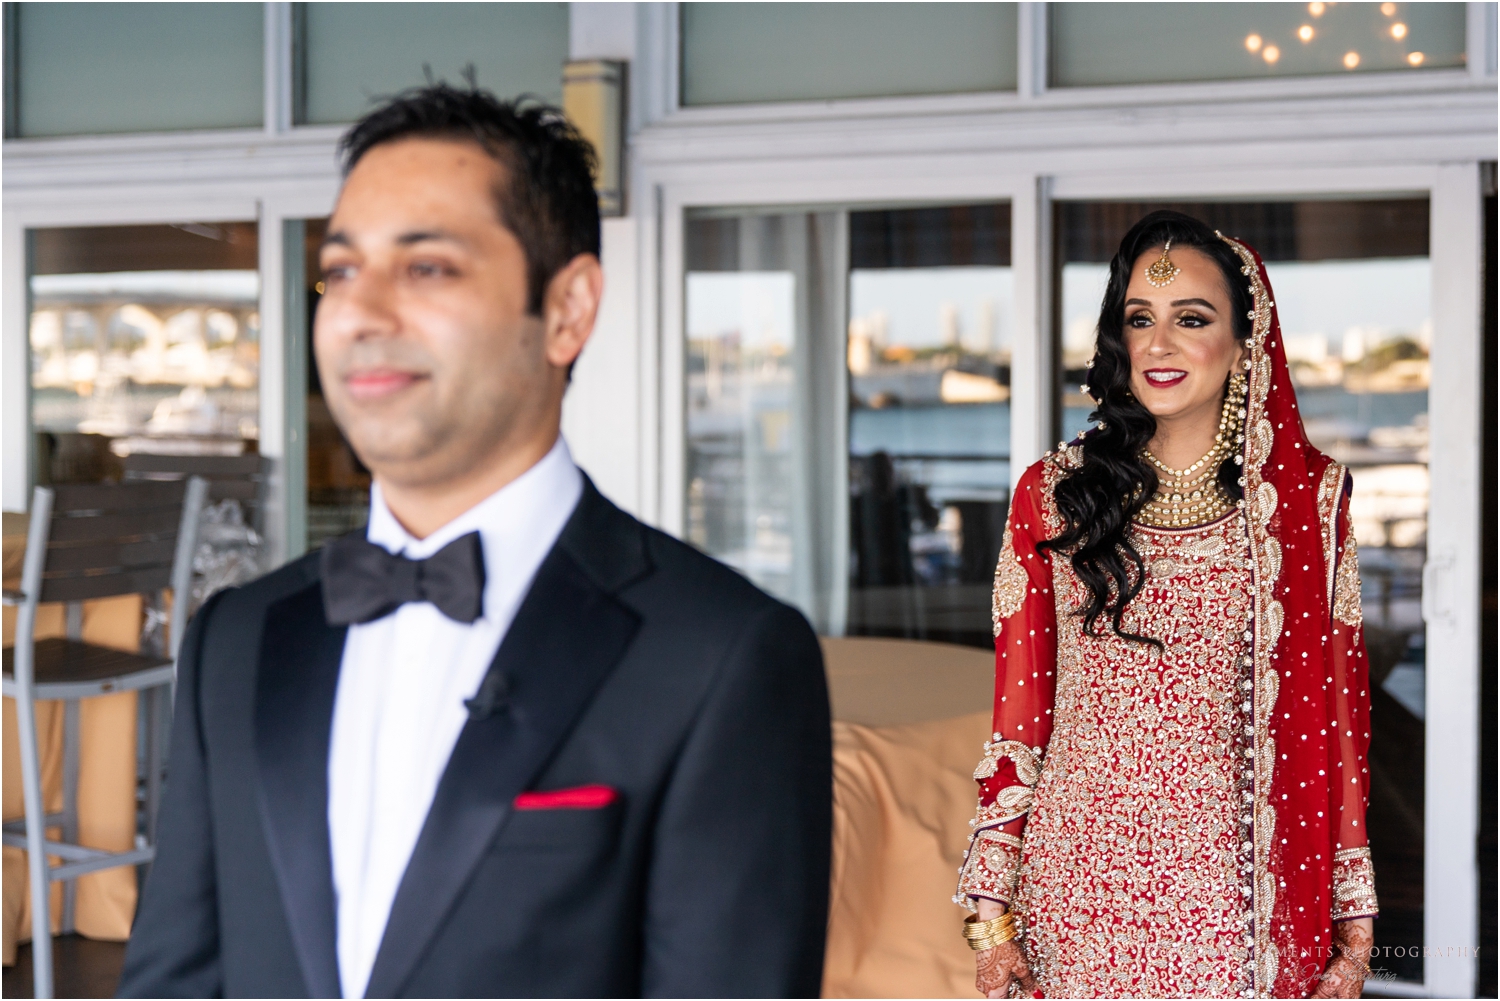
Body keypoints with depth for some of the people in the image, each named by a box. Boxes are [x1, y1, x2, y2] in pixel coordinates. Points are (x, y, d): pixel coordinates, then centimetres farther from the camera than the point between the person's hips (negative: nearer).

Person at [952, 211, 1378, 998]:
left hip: (1235, 889, 0)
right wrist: (992, 915, 1)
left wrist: (1353, 922, 0)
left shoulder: (1309, 496, 1)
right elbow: (1017, 716, 4)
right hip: (1077, 891, 1)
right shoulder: (1052, 494, 3)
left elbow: (1336, 717, 2)